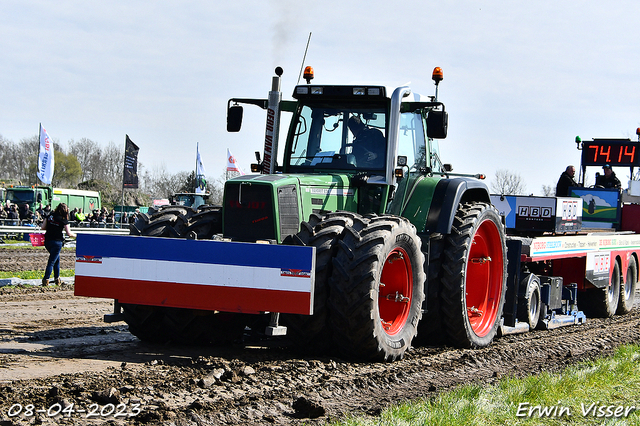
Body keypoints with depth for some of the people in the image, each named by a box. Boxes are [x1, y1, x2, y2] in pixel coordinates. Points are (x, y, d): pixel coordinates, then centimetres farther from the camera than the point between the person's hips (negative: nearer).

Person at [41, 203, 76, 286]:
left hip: (47, 241, 6)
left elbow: (43, 227, 7)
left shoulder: (49, 216, 6)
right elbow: (69, 234, -6)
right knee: (52, 261, -1)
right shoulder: (63, 220, -7)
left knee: (57, 260, 21)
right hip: (57, 242, -6)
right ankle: (46, 280, -6)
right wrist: (76, 235, 13)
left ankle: (57, 279, 26)